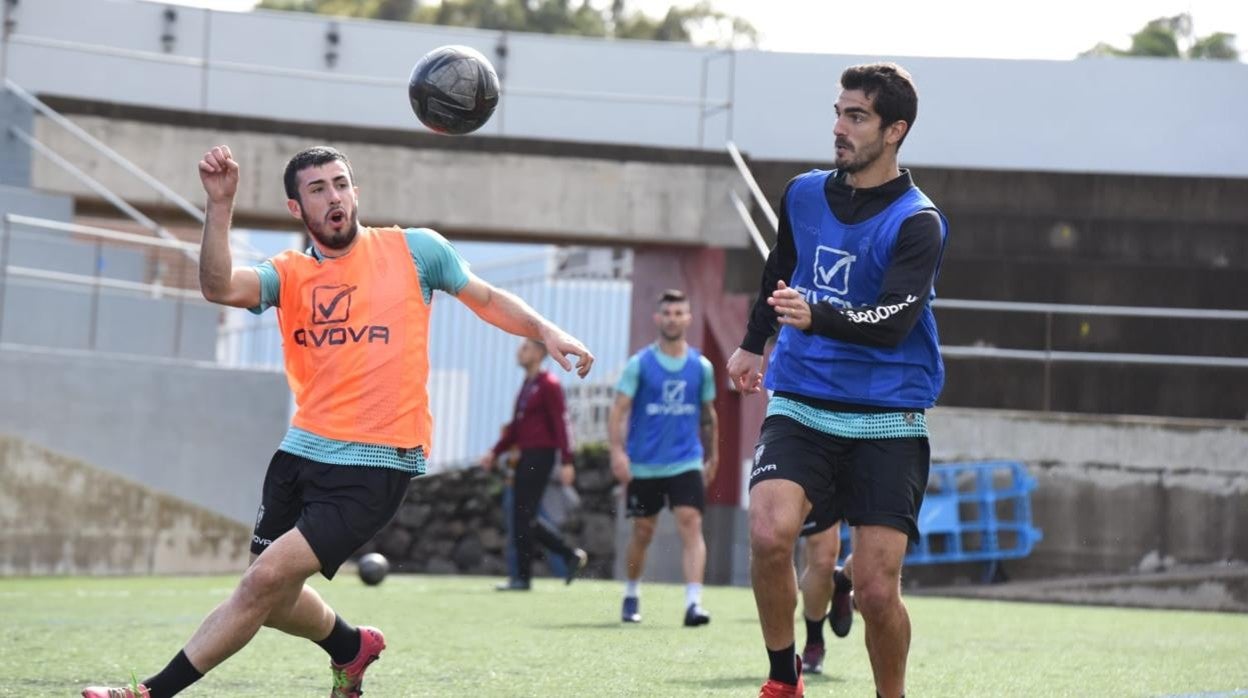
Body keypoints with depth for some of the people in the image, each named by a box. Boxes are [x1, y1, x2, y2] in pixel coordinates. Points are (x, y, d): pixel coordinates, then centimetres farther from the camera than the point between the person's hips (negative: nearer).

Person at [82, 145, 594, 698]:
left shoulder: (414, 249, 2)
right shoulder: (289, 274, 6)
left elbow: (487, 299, 15)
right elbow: (219, 287, -14)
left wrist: (546, 331, 2)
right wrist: (220, 204, -26)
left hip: (377, 464, -5)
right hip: (301, 452, 5)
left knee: (268, 578, -17)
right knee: (271, 599, 11)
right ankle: (352, 647, 43)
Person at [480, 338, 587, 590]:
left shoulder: (549, 385, -9)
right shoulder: (527, 385, 19)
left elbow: (560, 423, -15)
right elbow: (516, 426, 24)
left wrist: (566, 461, -20)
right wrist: (495, 452, 16)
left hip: (541, 455, -9)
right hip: (526, 457, 9)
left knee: (524, 518, -8)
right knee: (523, 519, 8)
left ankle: (522, 577, -2)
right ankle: (571, 555, 16)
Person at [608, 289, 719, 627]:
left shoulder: (702, 366, 6)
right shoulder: (639, 364, -2)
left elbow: (708, 415, 17)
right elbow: (618, 410, -7)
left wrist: (712, 456, 20)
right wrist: (618, 451, -19)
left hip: (687, 463, 1)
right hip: (643, 465, -1)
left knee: (691, 524, -16)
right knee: (642, 532, 8)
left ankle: (693, 602, -23)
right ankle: (631, 596, 29)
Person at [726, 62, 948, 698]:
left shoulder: (917, 223, -9)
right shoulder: (804, 194, 7)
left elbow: (893, 322, -24)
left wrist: (815, 316, -39)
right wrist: (752, 344, 37)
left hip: (886, 422, -3)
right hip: (799, 406, 3)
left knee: (876, 591, -9)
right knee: (769, 533, -24)